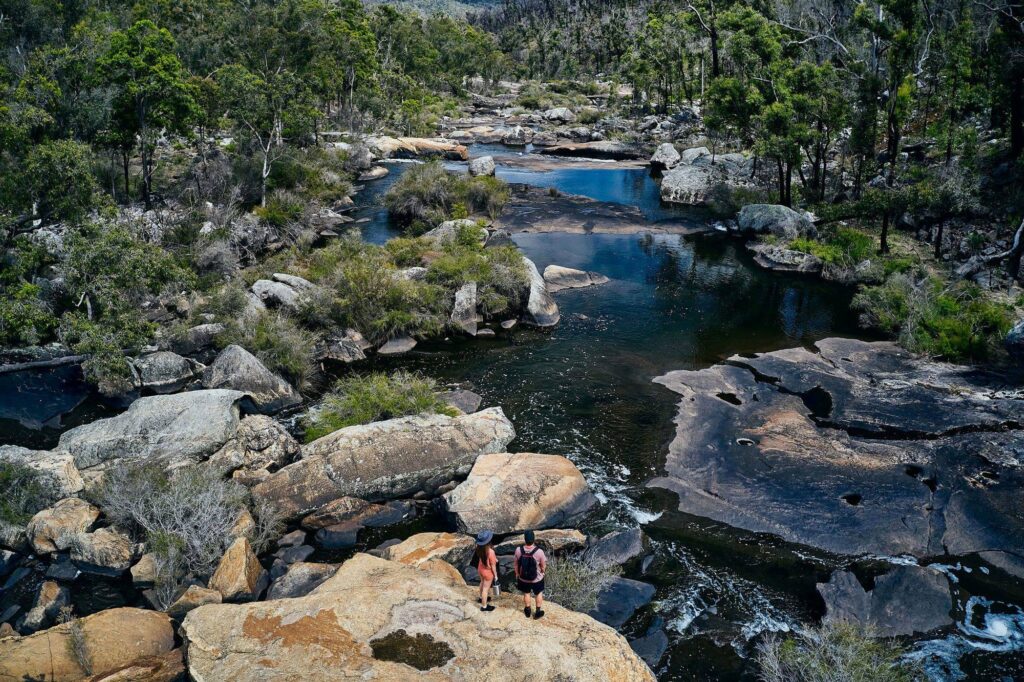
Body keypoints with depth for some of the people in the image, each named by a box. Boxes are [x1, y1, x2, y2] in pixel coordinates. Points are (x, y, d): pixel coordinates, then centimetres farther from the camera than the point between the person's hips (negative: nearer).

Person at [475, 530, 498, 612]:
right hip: (488, 572, -7)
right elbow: (493, 565, -24)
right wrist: (495, 575, -7)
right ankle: (484, 606, 34)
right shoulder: (490, 552, -38)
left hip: (480, 568, 7)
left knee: (482, 583, 32)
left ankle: (482, 598, 57)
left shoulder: (479, 547, -18)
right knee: (486, 588, 15)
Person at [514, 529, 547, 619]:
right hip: (537, 579, -2)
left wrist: (517, 574, 11)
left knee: (526, 594, 28)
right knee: (538, 594, 26)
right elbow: (543, 566, -15)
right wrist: (542, 572, 8)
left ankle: (527, 611, 48)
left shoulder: (518, 550, -25)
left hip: (523, 578, 2)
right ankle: (538, 612, 42)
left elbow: (516, 564, -8)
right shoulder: (539, 552, -32)